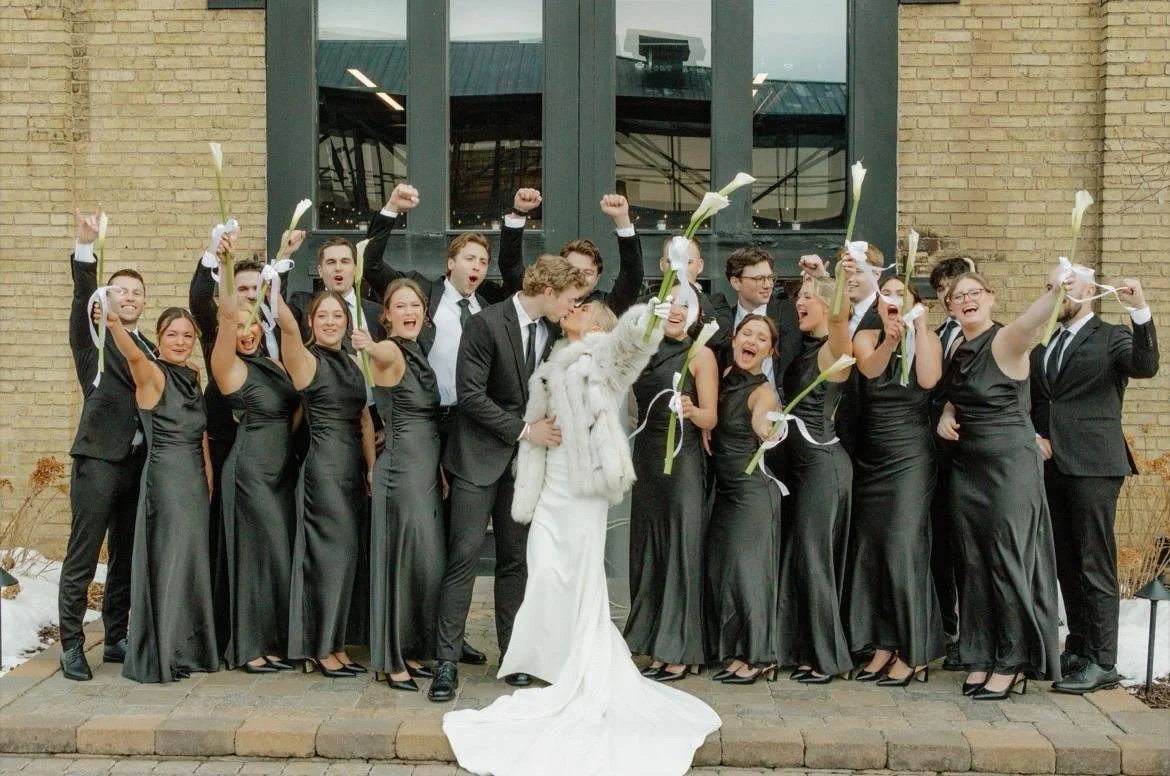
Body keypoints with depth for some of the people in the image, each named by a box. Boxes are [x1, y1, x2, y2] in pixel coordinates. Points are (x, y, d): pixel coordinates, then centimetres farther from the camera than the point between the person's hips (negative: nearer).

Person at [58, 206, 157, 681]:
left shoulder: (152, 351, 17)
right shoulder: (91, 338, 4)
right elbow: (83, 297, -14)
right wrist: (85, 246, -28)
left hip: (140, 462, 5)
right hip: (98, 459, -5)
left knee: (127, 557, 11)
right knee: (82, 558, -4)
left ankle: (116, 640, 20)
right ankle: (72, 646, 2)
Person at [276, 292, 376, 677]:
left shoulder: (352, 362, 14)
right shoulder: (306, 360, -5)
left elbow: (364, 418, 14)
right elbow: (288, 328, -26)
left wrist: (372, 467, 8)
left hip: (353, 467, 7)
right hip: (324, 465, -7)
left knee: (345, 554, 11)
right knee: (331, 551, -4)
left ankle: (332, 644, 21)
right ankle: (321, 648, 8)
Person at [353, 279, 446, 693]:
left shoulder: (418, 354, 14)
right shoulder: (391, 353, -12)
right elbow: (382, 354, -38)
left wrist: (442, 472, 13)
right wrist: (369, 346, -61)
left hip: (428, 469, 9)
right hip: (402, 469, -8)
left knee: (426, 562, 13)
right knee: (404, 561, -2)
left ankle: (410, 651, 24)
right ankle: (392, 660, 10)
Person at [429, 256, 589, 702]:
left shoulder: (555, 332, 7)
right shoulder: (486, 325, -12)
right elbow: (470, 394, -16)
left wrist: (544, 430, -1)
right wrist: (523, 430, -16)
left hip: (527, 459, 5)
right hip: (480, 457, -5)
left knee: (516, 559, 9)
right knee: (464, 555, -6)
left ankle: (512, 652, 19)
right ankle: (447, 661, -1)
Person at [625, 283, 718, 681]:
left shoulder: (700, 354, -2)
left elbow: (710, 418, -6)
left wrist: (692, 410, -29)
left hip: (682, 459, -6)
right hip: (645, 455, 6)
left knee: (680, 551, -3)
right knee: (647, 551, 7)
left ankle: (677, 653, 3)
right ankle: (654, 646, 15)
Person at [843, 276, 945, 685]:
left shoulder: (927, 338, 0)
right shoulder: (866, 338, 6)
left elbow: (928, 379, -19)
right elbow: (869, 368, -16)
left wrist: (920, 327, -15)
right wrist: (890, 340, -35)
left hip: (910, 456, -4)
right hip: (870, 457, 4)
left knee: (903, 548, -8)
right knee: (869, 548, 6)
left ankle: (912, 654, 0)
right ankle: (883, 645, 16)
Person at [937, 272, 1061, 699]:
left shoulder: (1007, 340, -12)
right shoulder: (957, 347, 9)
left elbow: (1032, 320, -34)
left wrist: (1054, 291, -55)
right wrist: (946, 414, 2)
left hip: (1010, 463, -7)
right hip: (967, 463, 7)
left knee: (1008, 559, -2)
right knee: (973, 561, 10)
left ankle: (1013, 663, 11)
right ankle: (981, 657, 21)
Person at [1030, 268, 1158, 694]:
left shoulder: (1112, 337, 0)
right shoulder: (1042, 345, 17)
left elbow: (1146, 367, -20)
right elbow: (1030, 401, 20)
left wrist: (1141, 310, -30)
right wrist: (1034, 436, 2)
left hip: (1093, 467, -6)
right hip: (1051, 465, 6)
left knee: (1095, 567, -5)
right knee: (1066, 565, 13)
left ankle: (1101, 662, 0)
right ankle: (1078, 648, 23)